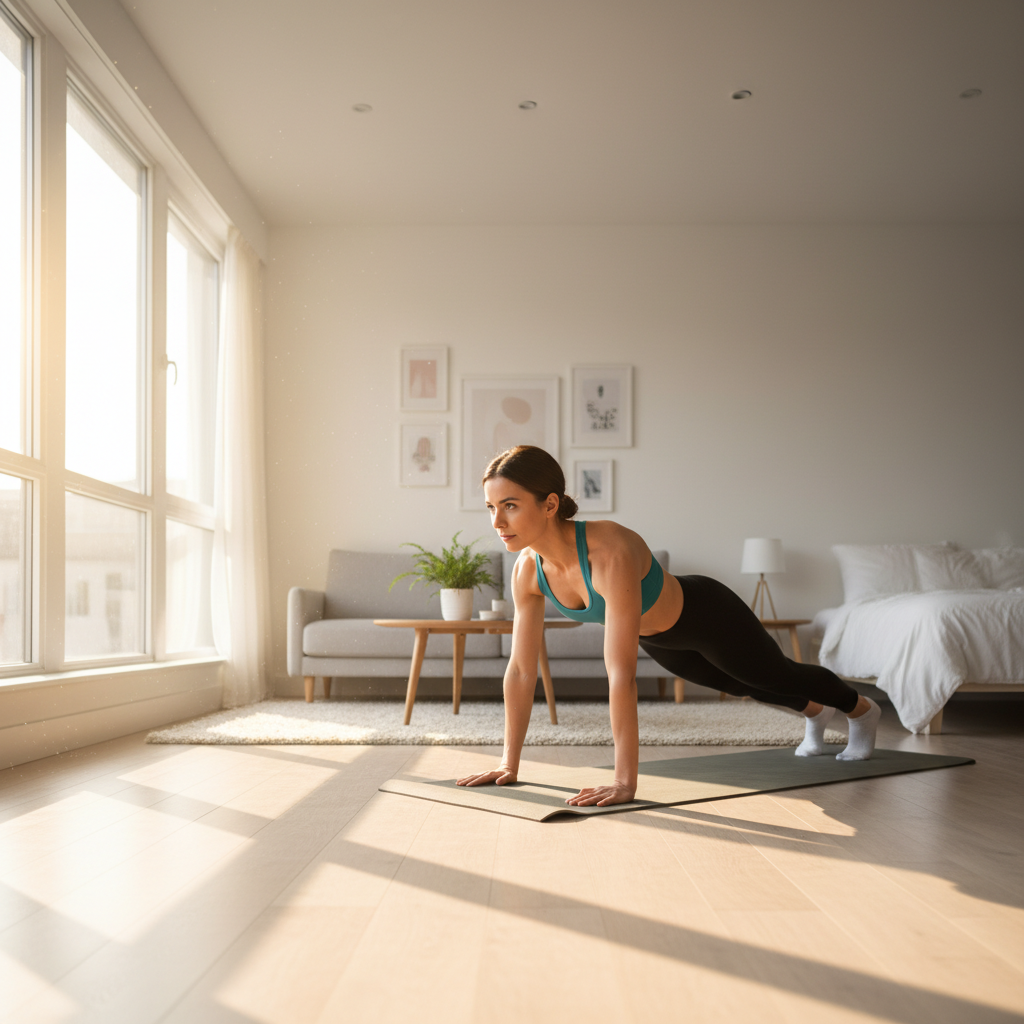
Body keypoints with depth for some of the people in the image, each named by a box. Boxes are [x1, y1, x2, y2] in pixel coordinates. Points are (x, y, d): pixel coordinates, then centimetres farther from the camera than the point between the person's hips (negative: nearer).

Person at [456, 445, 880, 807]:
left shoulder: (611, 553, -47)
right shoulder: (528, 569, -25)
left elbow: (621, 674, -48)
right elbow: (521, 667, -17)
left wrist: (625, 782, -46)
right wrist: (509, 763, -14)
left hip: (708, 617, -6)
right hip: (659, 639, 6)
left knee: (777, 676, 23)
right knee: (741, 686, 33)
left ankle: (861, 710, 57)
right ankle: (814, 712, 66)